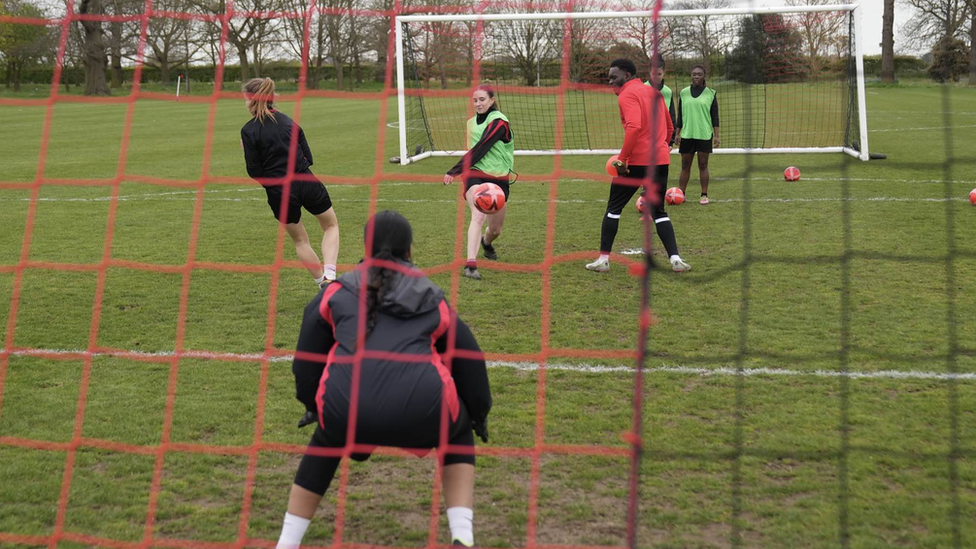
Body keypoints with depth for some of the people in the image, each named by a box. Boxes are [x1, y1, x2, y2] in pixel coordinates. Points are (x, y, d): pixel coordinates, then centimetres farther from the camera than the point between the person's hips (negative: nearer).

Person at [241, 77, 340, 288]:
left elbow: (255, 172, -8)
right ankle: (329, 275, 2)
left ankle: (323, 282, 23)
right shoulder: (287, 121, 5)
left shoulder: (249, 130, -8)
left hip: (279, 192, -2)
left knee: (299, 239, 20)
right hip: (307, 183, 2)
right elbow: (308, 158, 5)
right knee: (331, 225, 22)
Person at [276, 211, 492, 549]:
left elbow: (307, 355, 29)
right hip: (421, 412, -1)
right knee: (459, 434, 32)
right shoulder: (433, 299, 24)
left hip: (347, 412, 1)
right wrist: (479, 413, 47)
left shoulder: (336, 291, 22)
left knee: (325, 442, 36)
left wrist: (311, 404, 47)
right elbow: (469, 359, 31)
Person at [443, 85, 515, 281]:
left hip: (498, 178, -2)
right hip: (475, 175, 2)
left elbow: (480, 149, -20)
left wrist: (455, 171, -23)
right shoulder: (472, 122, 11)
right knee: (478, 216, -25)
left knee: (495, 229, 9)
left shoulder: (499, 121, -10)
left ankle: (486, 242, 47)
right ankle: (470, 264, -33)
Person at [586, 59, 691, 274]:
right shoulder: (653, 92, 17)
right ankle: (675, 258, 0)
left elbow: (634, 127, -24)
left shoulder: (627, 95, -8)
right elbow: (669, 128, 22)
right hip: (661, 160, 7)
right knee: (658, 211, 15)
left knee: (613, 208, 8)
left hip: (637, 161, -7)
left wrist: (622, 158, -21)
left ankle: (603, 259, 9)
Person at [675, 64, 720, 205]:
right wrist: (677, 133, 6)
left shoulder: (710, 93, 2)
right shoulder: (683, 93, 7)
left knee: (703, 165, 1)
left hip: (704, 135, -2)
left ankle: (704, 195, 7)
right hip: (687, 134, 2)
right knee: (685, 166, 4)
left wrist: (716, 135, -3)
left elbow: (715, 116, 2)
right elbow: (680, 115, 11)